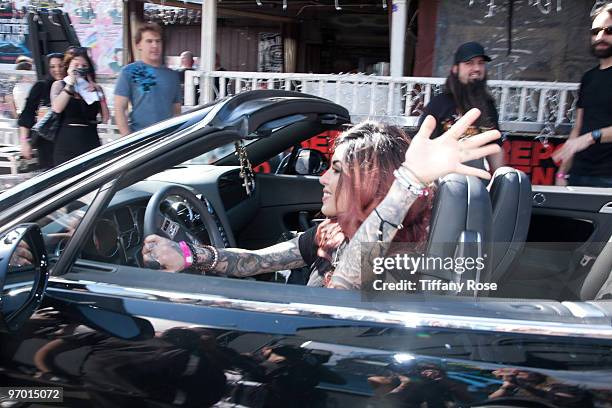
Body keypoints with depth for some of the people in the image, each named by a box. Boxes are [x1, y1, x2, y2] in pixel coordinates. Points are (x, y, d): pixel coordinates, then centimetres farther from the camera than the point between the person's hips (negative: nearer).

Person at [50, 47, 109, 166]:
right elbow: (57, 108, -14)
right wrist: (70, 84, -11)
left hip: (91, 142, 2)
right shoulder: (59, 85, 7)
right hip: (67, 143, -2)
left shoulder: (95, 88, 12)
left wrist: (99, 93, -3)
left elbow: (105, 118, 3)